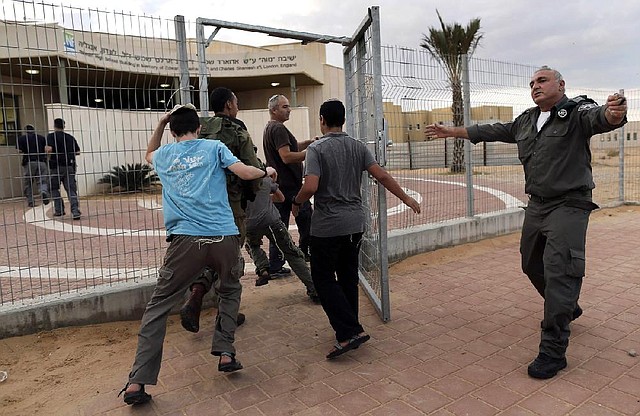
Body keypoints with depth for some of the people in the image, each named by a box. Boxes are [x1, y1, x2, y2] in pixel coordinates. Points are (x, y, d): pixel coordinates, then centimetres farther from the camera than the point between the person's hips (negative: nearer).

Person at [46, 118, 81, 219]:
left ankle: (59, 210, 16)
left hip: (56, 166, -3)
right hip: (69, 166, 3)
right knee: (71, 190, 0)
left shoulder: (51, 136, -2)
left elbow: (49, 149, -16)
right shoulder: (70, 137, 10)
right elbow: (77, 152, 7)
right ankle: (75, 211, -14)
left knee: (54, 189, 16)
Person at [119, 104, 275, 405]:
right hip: (224, 238, 0)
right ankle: (225, 353, 18)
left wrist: (161, 122, 36)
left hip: (186, 240, 0)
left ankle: (137, 383, 6)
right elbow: (246, 173, 0)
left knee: (158, 306, 10)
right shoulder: (214, 147, 11)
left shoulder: (164, 154, 18)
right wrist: (267, 171, 20)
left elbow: (149, 153, 43)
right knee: (230, 290, 27)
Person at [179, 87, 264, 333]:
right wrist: (253, 192, 10)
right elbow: (253, 169, -8)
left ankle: (194, 298, 1)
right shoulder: (239, 133, -9)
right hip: (230, 202, -5)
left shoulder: (200, 130, 8)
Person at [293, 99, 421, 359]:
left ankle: (349, 332, -2)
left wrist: (296, 202, -3)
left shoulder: (316, 148, -11)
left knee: (324, 278, 6)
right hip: (355, 223, 6)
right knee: (348, 276, 17)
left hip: (327, 226, -6)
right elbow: (382, 176, -1)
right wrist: (406, 199, 8)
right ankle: (349, 330, 27)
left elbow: (310, 187, -23)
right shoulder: (358, 147, 4)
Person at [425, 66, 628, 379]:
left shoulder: (577, 112, -10)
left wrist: (612, 114, -57)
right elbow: (492, 131, 21)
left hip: (569, 205, -8)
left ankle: (553, 351, -4)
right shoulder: (526, 121, 11)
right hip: (536, 205, 8)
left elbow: (598, 118, -32)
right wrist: (452, 132, 24)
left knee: (559, 272, -12)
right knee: (532, 265, 18)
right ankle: (566, 309, 45)